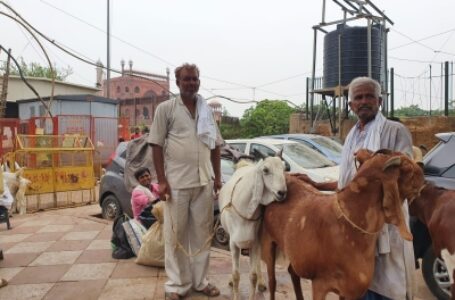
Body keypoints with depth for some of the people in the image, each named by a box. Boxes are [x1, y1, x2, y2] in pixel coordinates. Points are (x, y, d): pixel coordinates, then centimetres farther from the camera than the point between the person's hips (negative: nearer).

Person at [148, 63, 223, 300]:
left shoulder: (206, 110, 12)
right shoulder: (166, 108, 0)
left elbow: (215, 145, 16)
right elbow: (156, 145, -3)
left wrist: (217, 176, 9)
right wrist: (162, 180, -10)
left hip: (204, 182, 4)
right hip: (177, 182, -4)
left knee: (202, 232, 11)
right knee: (175, 234, 4)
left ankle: (200, 280, 24)